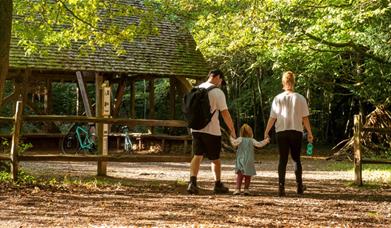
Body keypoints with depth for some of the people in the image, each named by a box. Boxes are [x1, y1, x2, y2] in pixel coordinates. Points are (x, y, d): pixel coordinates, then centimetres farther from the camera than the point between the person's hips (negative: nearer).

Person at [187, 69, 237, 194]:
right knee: (215, 158, 8)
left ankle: (192, 182, -8)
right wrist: (232, 130, -6)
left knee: (197, 155, 8)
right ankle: (218, 185, 18)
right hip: (211, 130, -5)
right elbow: (225, 113, -13)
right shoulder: (217, 92, -11)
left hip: (196, 129, 5)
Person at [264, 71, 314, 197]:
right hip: (296, 131, 0)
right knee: (296, 159, 13)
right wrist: (309, 133, 8)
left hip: (282, 132, 0)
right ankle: (299, 186, 15)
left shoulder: (278, 98, 0)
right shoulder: (300, 98, 0)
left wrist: (266, 132, 6)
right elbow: (305, 118, -1)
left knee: (283, 159, 3)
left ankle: (281, 188, -5)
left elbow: (272, 118, -2)